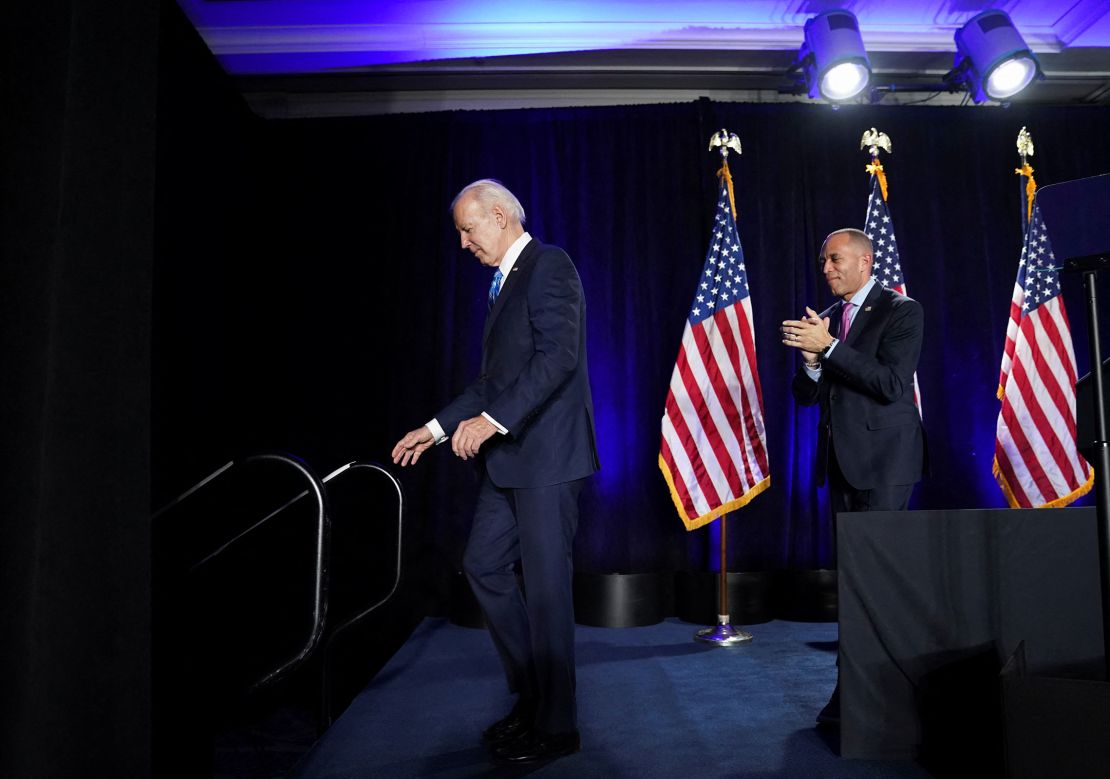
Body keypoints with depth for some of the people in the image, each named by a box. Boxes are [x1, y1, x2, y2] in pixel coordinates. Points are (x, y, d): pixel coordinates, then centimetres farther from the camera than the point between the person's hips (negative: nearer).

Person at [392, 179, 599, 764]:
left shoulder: (548, 265, -9)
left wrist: (493, 419, -25)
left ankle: (554, 726, 15)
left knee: (545, 584, -2)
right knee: (483, 566, 13)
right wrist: (438, 427, 17)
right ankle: (530, 698, 27)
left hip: (546, 455, -10)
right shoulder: (507, 280, 20)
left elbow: (558, 355, -21)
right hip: (511, 458, 10)